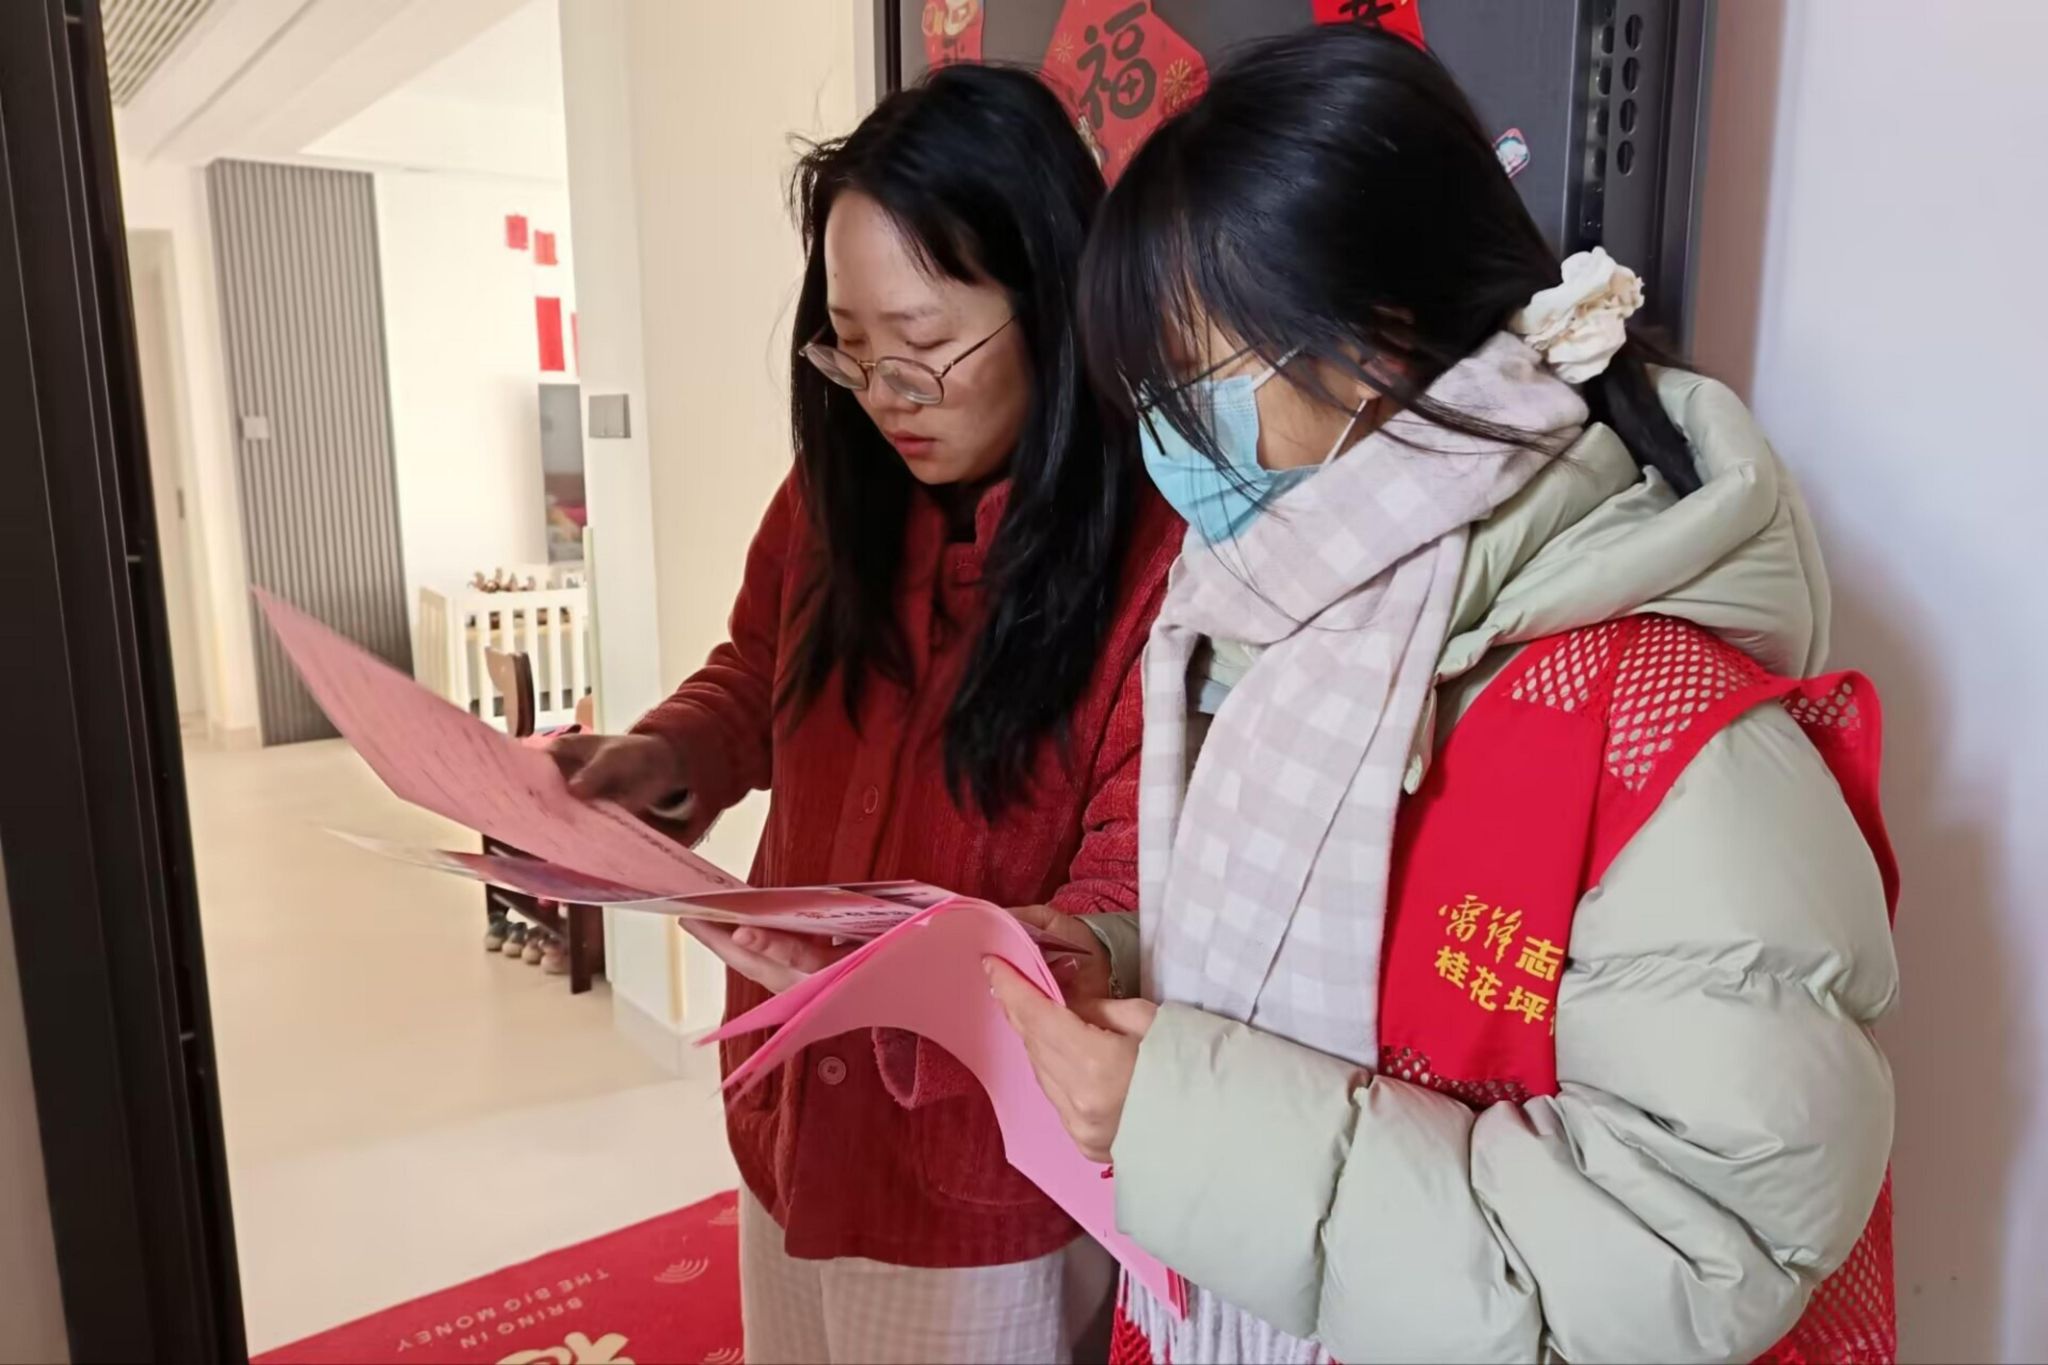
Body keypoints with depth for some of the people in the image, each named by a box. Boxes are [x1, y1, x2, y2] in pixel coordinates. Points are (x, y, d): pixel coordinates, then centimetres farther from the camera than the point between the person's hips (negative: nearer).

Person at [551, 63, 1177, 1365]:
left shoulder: (1162, 553, -23)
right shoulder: (835, 497, -3)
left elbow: (1134, 904, -21)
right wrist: (663, 759, -8)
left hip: (986, 1174, -6)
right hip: (791, 1114, 6)